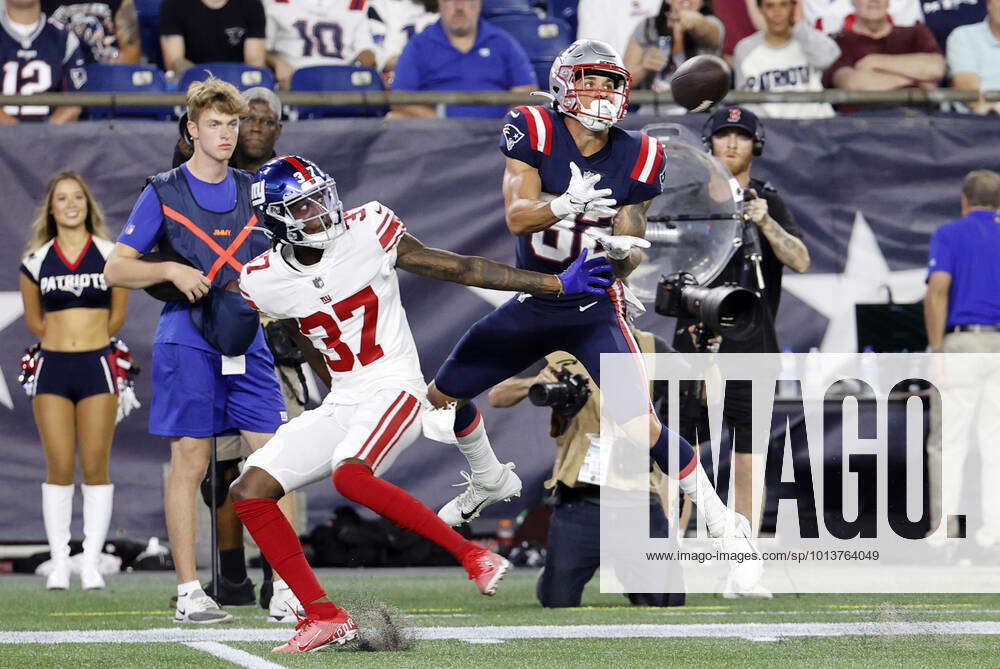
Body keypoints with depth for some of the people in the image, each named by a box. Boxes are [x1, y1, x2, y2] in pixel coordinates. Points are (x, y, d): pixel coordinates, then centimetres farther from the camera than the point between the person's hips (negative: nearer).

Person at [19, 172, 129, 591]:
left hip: (97, 366, -1)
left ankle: (92, 562, 1)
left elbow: (117, 315, 12)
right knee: (59, 468, -2)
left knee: (95, 468, -2)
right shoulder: (36, 261, 5)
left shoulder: (110, 255, 3)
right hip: (53, 367, 1)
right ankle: (59, 562, 1)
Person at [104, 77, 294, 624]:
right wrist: (171, 270, -15)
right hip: (187, 341, -4)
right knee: (189, 461, -3)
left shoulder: (252, 193, 14)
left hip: (246, 341, 4)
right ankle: (189, 593, 1)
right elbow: (116, 270, 1)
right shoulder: (164, 193, 2)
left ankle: (288, 588, -1)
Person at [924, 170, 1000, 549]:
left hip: (962, 344, -3)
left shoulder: (950, 234, 3)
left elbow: (937, 290, -11)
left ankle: (943, 527, -5)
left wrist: (936, 350, -9)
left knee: (948, 442, 2)